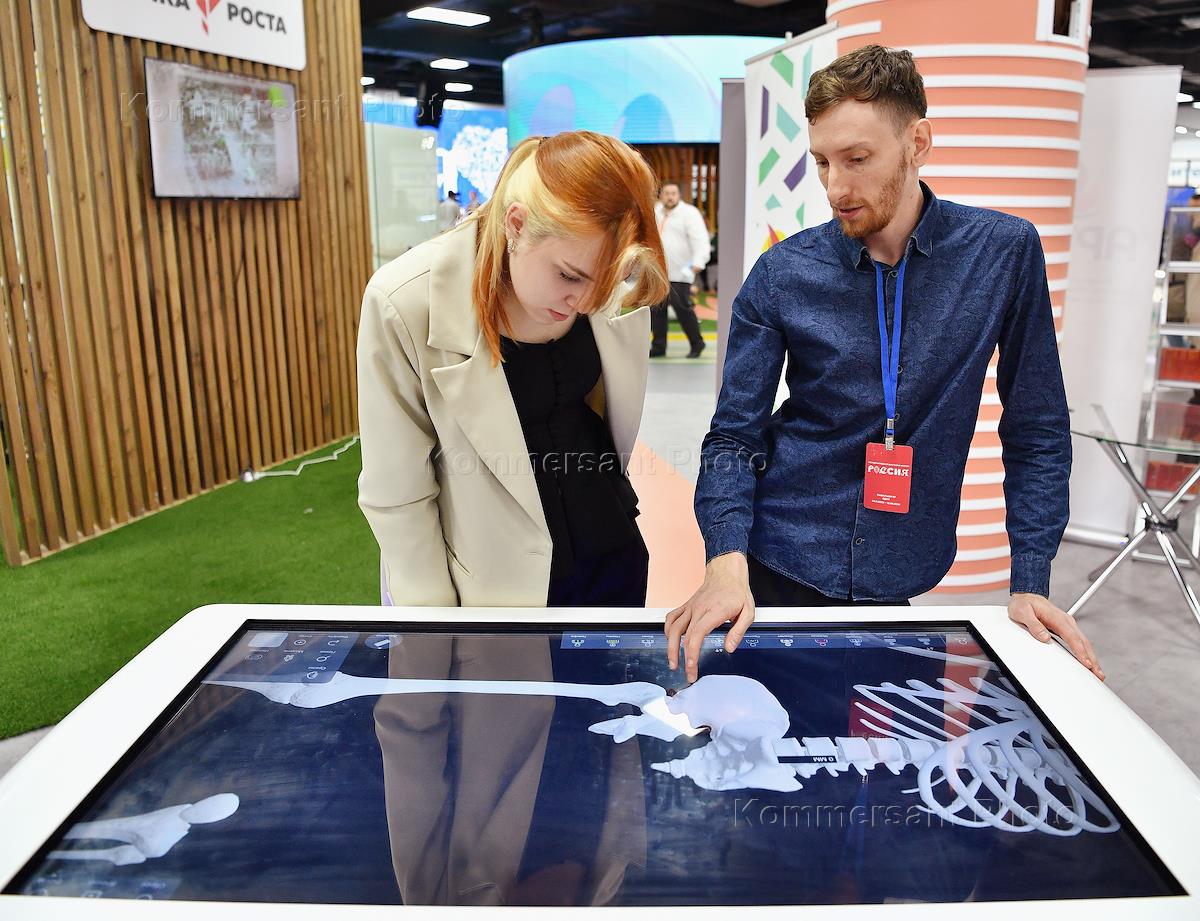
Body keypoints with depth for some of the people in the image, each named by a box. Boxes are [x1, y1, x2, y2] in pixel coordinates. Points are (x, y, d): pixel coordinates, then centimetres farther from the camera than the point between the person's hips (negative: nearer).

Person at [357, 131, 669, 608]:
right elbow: (398, 496, -16)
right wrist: (431, 611, -10)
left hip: (613, 555, 4)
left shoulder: (615, 291, -10)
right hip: (492, 584, -4)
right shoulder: (405, 304, -23)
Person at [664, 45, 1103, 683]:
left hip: (900, 582, 0)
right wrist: (727, 561, -21)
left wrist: (1029, 581, -4)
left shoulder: (1005, 252, -6)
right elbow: (734, 436, -5)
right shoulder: (782, 275, -7)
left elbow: (1036, 431, 1)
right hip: (776, 570, 0)